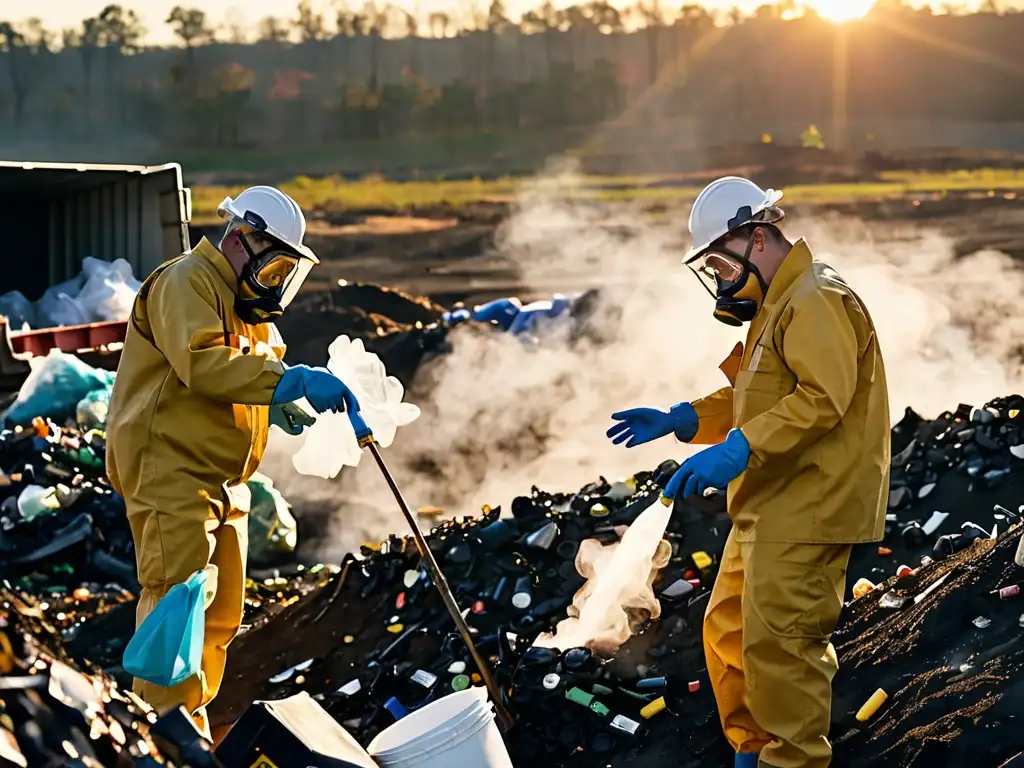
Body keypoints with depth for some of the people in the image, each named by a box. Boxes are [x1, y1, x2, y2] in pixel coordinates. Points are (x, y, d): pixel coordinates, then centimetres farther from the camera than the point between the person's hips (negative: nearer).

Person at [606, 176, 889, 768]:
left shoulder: (816, 300, -14)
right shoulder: (776, 305, 21)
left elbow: (822, 399, -26)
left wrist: (738, 450, -32)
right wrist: (680, 420, 11)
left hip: (806, 512, -11)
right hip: (768, 509, 11)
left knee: (780, 645, -10)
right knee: (729, 631, 14)